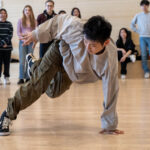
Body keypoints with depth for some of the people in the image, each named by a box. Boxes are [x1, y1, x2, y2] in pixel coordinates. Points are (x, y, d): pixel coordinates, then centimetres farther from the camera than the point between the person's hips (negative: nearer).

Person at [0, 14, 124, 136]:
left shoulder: (110, 60, -42)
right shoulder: (77, 27, -43)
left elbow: (111, 92, -32)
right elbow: (60, 21, -21)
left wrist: (110, 126, -22)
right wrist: (36, 35, -7)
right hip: (61, 52, -2)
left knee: (54, 92, 19)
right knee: (37, 85, -11)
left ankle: (34, 66, 49)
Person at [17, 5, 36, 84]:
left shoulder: (34, 21, 6)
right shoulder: (20, 20, 4)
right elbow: (18, 32, 2)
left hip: (31, 42, 1)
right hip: (22, 41, -1)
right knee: (22, 60, -8)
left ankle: (28, 77, 8)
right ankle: (21, 78, -6)